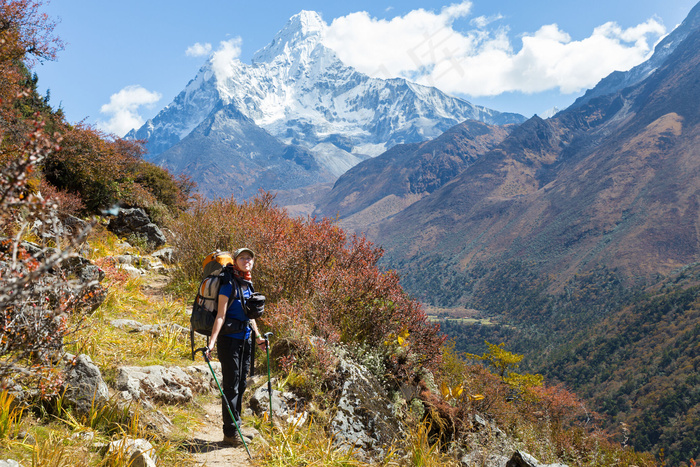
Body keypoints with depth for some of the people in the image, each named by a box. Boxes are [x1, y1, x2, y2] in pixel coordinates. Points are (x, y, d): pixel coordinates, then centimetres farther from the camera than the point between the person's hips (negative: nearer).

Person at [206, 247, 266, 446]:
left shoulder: (248, 285, 11)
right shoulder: (229, 285, -12)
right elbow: (221, 316, -18)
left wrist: (258, 336, 26)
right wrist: (212, 342, -25)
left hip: (245, 340, 8)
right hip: (229, 340, -8)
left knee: (241, 384, 14)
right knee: (231, 386, -3)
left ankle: (236, 426, 25)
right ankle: (230, 432, 5)